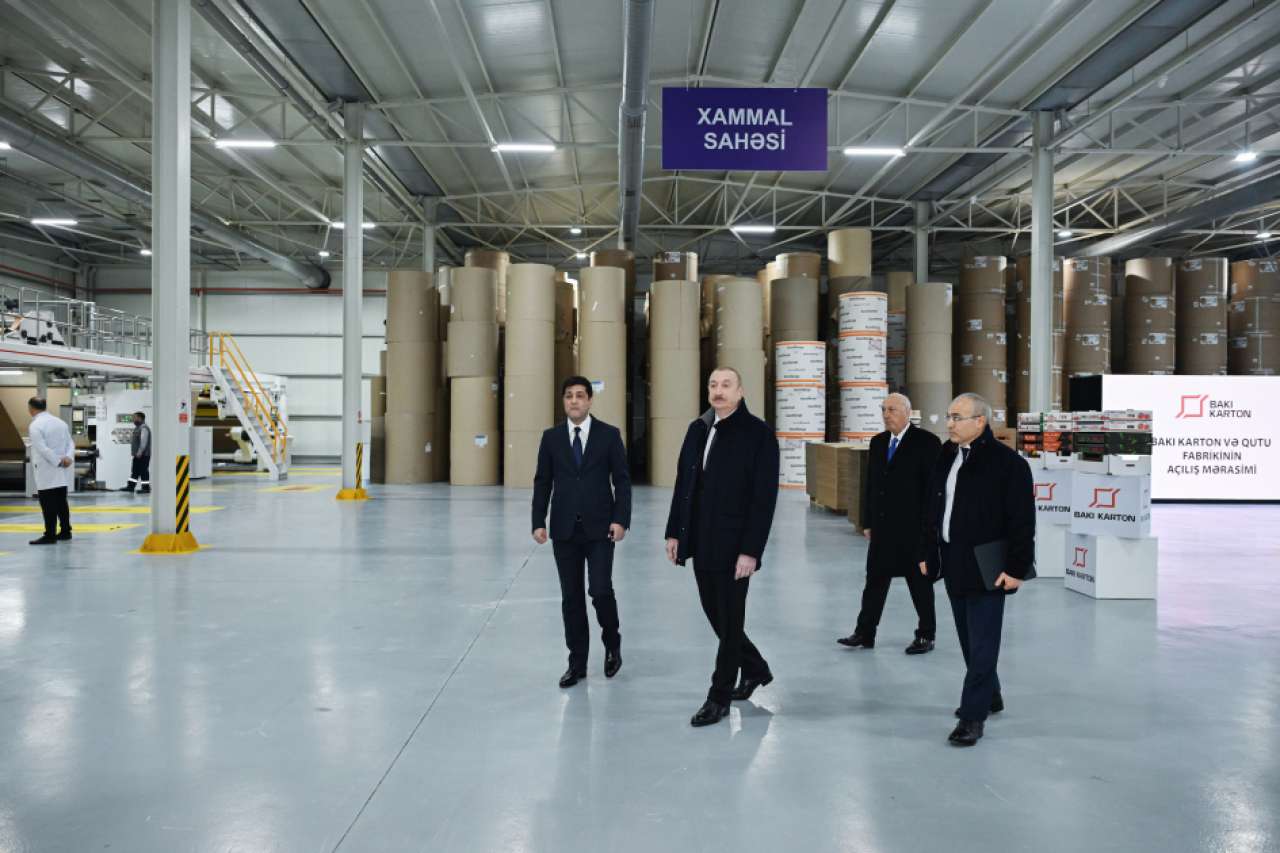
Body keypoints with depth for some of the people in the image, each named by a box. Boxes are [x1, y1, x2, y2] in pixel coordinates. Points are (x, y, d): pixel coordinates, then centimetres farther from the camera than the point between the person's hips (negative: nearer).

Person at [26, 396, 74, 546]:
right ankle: (65, 531, 18)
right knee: (61, 502, 13)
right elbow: (70, 443, 6)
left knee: (48, 504, -4)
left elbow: (43, 449, -20)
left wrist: (58, 462, -13)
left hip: (47, 472, -7)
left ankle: (50, 535, -2)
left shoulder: (35, 426, -12)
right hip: (61, 472, 7)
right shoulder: (60, 422, 11)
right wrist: (68, 457, -8)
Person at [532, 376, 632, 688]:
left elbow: (622, 481, -1)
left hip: (600, 527, -2)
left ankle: (612, 643, 21)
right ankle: (577, 663, 17)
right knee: (571, 597, 6)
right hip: (564, 529, 2)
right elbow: (542, 483, 6)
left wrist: (621, 519, -12)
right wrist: (539, 522, -3)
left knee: (600, 591, -8)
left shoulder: (609, 434, 0)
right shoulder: (551, 437, 6)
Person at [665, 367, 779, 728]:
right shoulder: (697, 429, 8)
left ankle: (719, 698, 19)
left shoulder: (759, 433, -10)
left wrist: (751, 550, -18)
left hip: (733, 545, -6)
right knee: (715, 615, 16)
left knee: (730, 620, 5)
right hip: (701, 543, 6)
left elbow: (764, 496, -14)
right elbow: (683, 484, 12)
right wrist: (674, 532, 8)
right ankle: (755, 669, 39)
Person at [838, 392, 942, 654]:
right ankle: (864, 634, 15)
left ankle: (926, 636, 19)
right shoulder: (878, 442, 10)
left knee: (919, 581, 7)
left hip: (914, 528, -5)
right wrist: (867, 522, 10)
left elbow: (934, 486, -10)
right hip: (882, 527, 5)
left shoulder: (926, 442, -8)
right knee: (875, 580, 8)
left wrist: (930, 526, -13)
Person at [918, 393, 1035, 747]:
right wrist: (927, 553, 14)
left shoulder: (1008, 463, -13)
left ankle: (972, 716, 5)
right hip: (953, 564, 7)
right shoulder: (946, 457, 9)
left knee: (981, 644, -2)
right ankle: (990, 696, 36)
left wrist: (1016, 568, -16)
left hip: (987, 567, -7)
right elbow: (933, 510, 15)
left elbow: (1022, 521, -14)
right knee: (969, 640, 18)